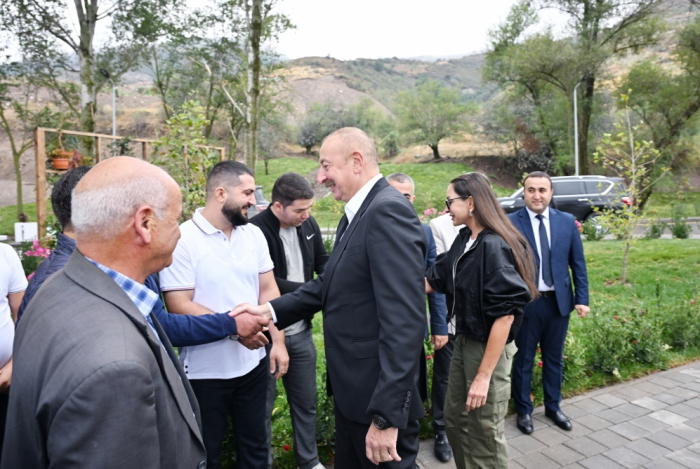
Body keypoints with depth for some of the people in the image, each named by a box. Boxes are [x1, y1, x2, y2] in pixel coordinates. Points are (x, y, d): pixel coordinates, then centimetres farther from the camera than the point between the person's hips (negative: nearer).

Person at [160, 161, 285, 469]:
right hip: (205, 371, -4)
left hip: (253, 364, 5)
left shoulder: (254, 234, 1)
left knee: (254, 444, 20)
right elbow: (178, 306, -18)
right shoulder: (182, 239, -15)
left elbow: (268, 290, 4)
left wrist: (279, 342, -2)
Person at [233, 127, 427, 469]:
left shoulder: (388, 211, -21)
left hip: (378, 396, -9)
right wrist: (271, 310, -1)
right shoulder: (355, 215, 10)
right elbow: (329, 285, 11)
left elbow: (405, 319, -28)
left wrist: (386, 415, -26)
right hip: (351, 389, 9)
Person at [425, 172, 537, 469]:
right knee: (454, 421, 21)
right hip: (464, 342, 8)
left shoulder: (494, 246, -23)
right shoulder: (464, 240, 3)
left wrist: (484, 376, -22)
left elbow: (504, 314, -25)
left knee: (485, 433, 10)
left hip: (489, 348, -8)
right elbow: (433, 281, 10)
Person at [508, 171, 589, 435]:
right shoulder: (511, 223, -10)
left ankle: (553, 407, 38)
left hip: (559, 302, 4)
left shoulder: (567, 222, 2)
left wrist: (582, 299, 1)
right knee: (523, 360, 11)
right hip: (525, 303, -3)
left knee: (555, 359, 18)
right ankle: (523, 411, 30)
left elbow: (578, 263, 6)